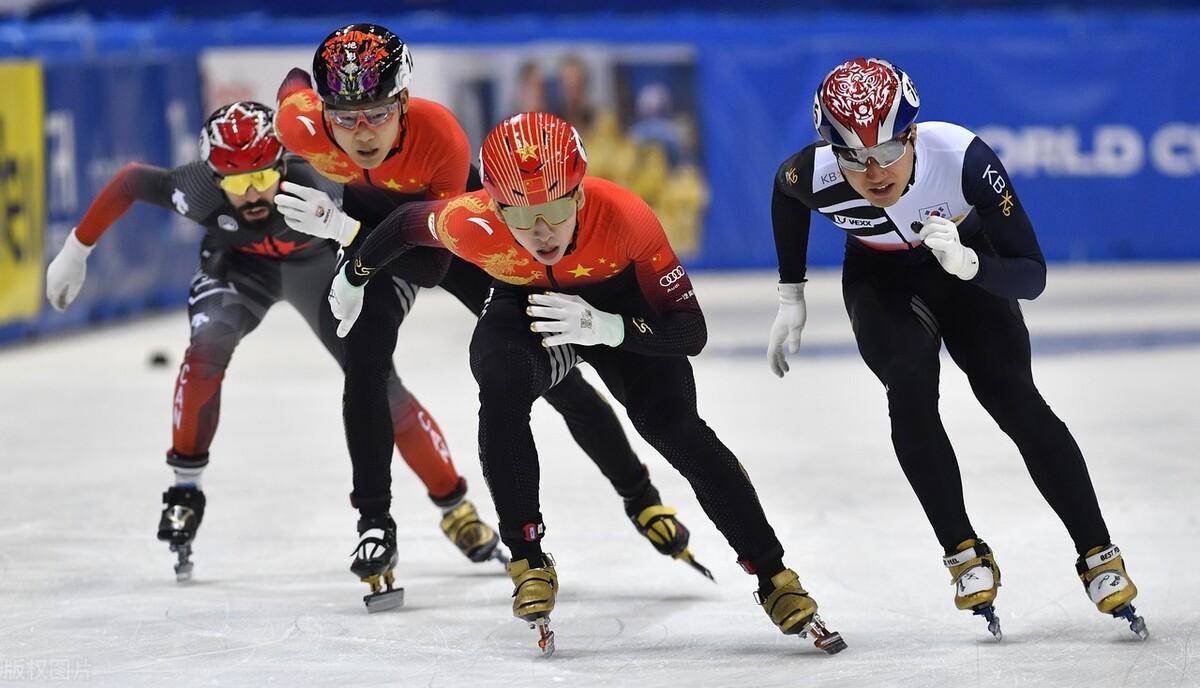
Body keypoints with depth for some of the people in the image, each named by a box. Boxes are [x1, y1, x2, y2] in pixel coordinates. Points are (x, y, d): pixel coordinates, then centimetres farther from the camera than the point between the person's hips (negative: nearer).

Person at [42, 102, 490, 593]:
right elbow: (130, 181, -19)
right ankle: (186, 487, -10)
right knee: (209, 345, -29)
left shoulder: (315, 190, -42)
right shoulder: (198, 191, -36)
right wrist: (77, 249, -11)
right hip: (237, 263, 1)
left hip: (316, 264, 0)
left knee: (379, 387, -6)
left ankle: (456, 508, 11)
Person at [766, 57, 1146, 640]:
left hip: (967, 268, -1)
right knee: (910, 392, -25)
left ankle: (1099, 558, -3)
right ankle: (964, 555, -13)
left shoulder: (963, 157, -38)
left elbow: (1031, 275, -32)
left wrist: (968, 263, -51)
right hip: (881, 281, 1)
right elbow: (785, 193, -3)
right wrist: (790, 295, 2)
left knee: (1016, 401, -14)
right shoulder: (817, 176, -32)